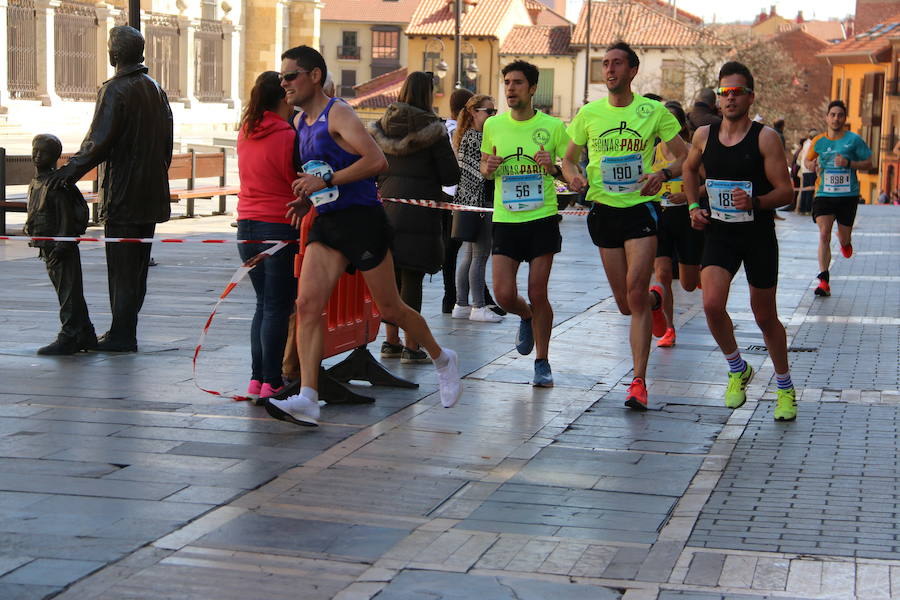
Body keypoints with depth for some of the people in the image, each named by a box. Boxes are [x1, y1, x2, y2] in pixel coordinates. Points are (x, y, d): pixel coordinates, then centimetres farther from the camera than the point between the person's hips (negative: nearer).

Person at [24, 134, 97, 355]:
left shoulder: (58, 183, -14)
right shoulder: (35, 184, 14)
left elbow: (66, 216, -18)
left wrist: (61, 245, -21)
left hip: (62, 248, -10)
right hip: (47, 247, 10)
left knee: (68, 292, -5)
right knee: (67, 293, 14)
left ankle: (68, 338, -3)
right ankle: (86, 335, 21)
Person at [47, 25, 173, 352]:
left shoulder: (115, 90, -13)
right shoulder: (155, 89, 12)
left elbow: (99, 142, -20)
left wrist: (72, 169, -14)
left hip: (122, 196, -8)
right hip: (151, 195, 8)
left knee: (121, 267, -4)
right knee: (138, 265, 12)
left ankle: (121, 335, -2)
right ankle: (125, 330, 19)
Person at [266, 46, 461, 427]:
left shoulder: (338, 114, -11)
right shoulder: (303, 123, 15)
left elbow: (376, 160, -23)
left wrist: (326, 181, -23)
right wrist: (308, 199, 12)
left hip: (361, 219, -7)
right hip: (326, 223, 7)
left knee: (390, 309, 4)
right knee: (307, 304, -11)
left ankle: (442, 359, 30)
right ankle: (307, 400, -16)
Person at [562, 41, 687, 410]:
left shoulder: (653, 112, -1)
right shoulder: (589, 113, 5)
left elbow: (683, 156, 3)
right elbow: (569, 158, 14)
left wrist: (662, 174, -18)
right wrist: (574, 176, -9)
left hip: (641, 208, -3)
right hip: (604, 210, 3)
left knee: (635, 291, -17)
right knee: (625, 304, 7)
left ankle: (639, 383, -12)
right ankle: (654, 300, 46)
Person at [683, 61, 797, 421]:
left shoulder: (765, 138, -10)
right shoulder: (704, 136, 1)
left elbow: (785, 191, -12)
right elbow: (690, 169, 23)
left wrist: (755, 202, -30)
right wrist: (694, 206, 10)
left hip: (758, 235, -2)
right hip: (719, 233, 3)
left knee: (765, 317, 7)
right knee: (712, 304, -18)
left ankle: (785, 387, 29)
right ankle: (737, 370, 9)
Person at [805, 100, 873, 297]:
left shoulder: (854, 140, -3)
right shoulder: (818, 141, 4)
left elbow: (868, 164, 1)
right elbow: (808, 161, 20)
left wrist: (849, 163, -16)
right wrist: (811, 165, -4)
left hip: (848, 195, 0)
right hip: (824, 194, 1)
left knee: (844, 238, 10)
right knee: (824, 234, -14)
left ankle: (845, 242, 51)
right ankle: (824, 281, -14)